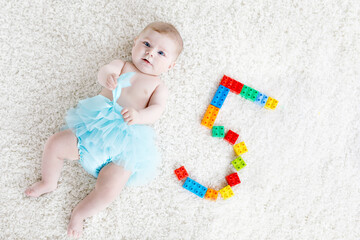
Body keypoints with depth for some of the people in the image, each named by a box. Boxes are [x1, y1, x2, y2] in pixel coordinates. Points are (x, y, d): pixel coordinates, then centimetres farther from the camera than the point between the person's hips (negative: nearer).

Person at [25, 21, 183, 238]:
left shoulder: (158, 86, 12)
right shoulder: (121, 66, 16)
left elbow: (156, 110, -6)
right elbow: (104, 72, -5)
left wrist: (139, 116, -29)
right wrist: (107, 78, -32)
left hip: (124, 143, -3)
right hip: (95, 125, 3)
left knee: (108, 191, -19)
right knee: (55, 144, -8)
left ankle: (80, 213, 10)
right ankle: (49, 182, 21)